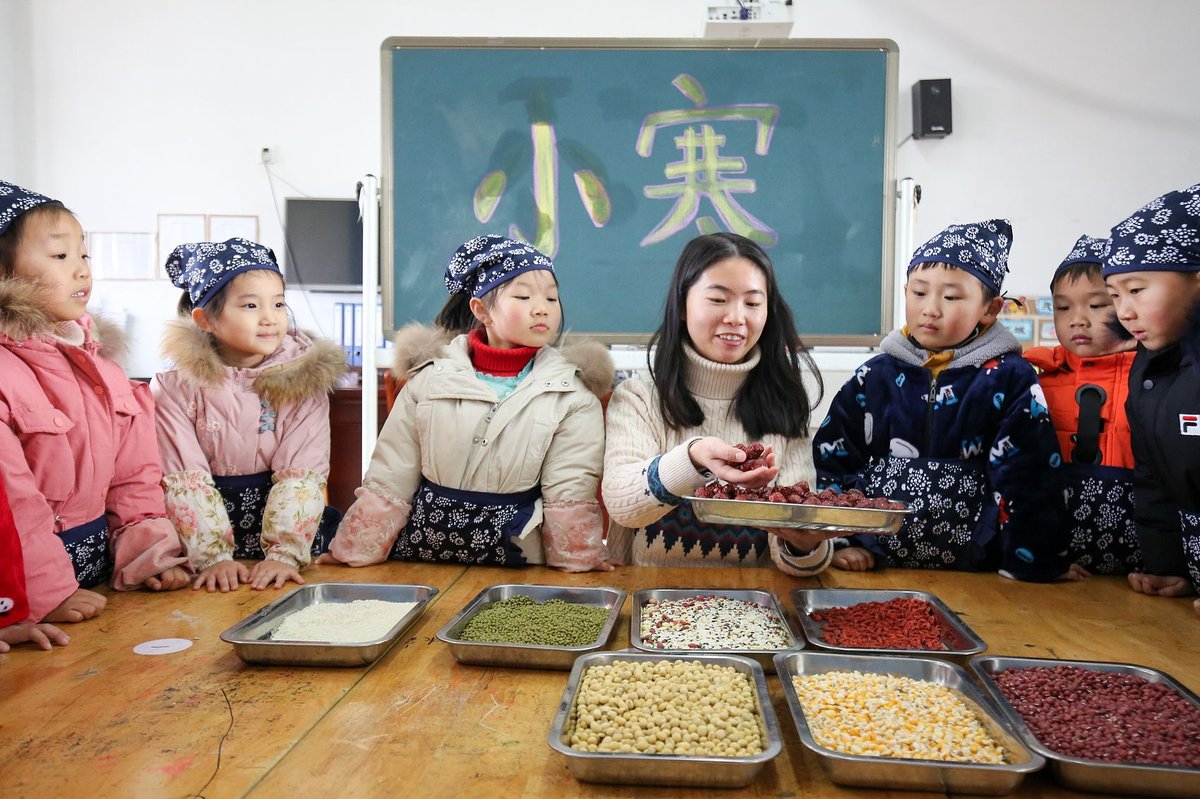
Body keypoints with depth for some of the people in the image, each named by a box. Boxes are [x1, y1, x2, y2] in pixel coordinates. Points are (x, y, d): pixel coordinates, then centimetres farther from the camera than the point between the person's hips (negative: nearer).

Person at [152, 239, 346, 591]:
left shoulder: (304, 378, -2)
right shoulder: (176, 389, -3)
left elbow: (301, 474, -9)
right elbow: (187, 481, -8)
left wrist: (285, 553, -19)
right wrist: (213, 557, -18)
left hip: (284, 520, 1)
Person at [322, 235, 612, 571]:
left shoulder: (572, 397, -2)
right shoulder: (431, 376, 3)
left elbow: (570, 497, -2)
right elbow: (388, 481, 7)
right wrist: (350, 555, 8)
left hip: (515, 558, -2)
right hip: (420, 551, 2)